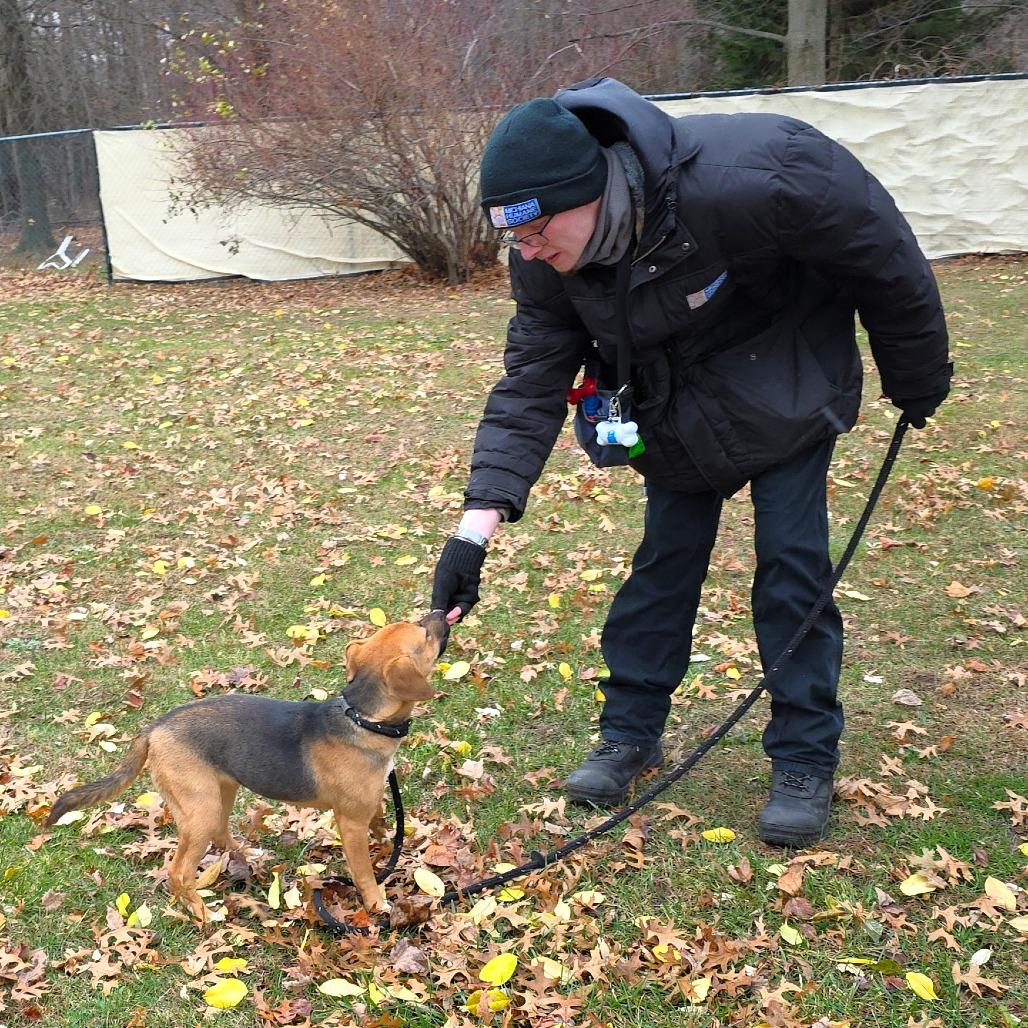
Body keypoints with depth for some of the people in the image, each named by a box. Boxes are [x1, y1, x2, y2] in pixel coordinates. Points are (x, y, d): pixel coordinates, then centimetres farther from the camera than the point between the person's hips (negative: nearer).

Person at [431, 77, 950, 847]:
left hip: (786, 392, -4)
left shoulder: (742, 182, -39)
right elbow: (531, 385, -17)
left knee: (792, 565, -4)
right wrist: (480, 524, -28)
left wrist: (917, 380, -9)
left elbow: (882, 254, -24)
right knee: (664, 560, 8)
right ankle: (630, 733, 23)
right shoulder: (547, 260, -23)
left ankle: (805, 762, 10)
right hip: (678, 410, 4)